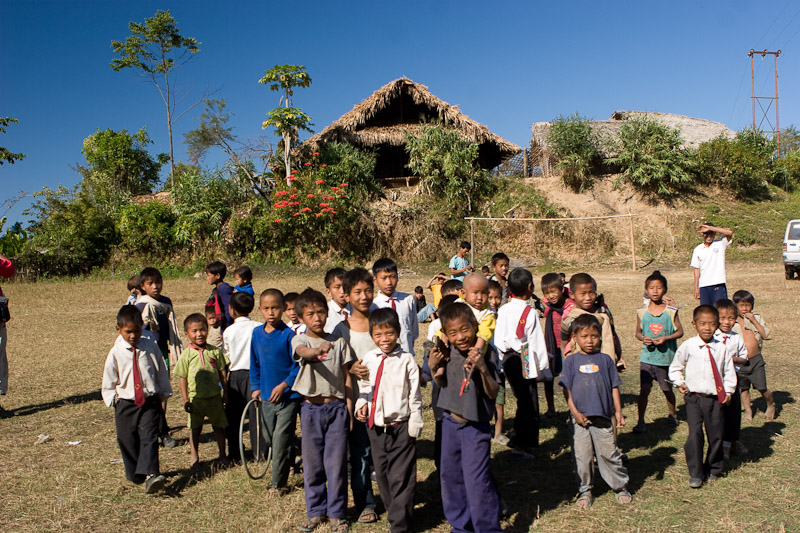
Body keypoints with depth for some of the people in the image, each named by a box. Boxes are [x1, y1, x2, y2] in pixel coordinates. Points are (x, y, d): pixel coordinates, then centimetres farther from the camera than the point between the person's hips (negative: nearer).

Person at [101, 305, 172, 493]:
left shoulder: (150, 347, -1)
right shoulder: (116, 353, -3)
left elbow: (162, 372, 9)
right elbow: (108, 381, 7)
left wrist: (163, 394, 12)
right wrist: (113, 399, 1)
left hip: (150, 402, -1)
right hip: (125, 404, 1)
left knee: (149, 437, -11)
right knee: (128, 440, 8)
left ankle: (150, 474, -19)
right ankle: (133, 473, 27)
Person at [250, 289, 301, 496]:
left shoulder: (288, 334, -13)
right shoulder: (257, 333, 4)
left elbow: (298, 365, -11)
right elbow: (255, 364, 14)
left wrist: (284, 385, -16)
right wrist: (256, 387, 10)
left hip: (288, 396, -6)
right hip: (267, 397, 6)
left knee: (281, 441, -4)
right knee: (270, 439, 16)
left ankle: (279, 484, 11)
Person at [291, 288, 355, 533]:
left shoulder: (339, 342, 4)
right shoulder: (300, 340, -2)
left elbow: (346, 378, 6)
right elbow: (303, 352, -28)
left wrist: (349, 410, 1)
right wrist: (317, 350, -50)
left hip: (337, 407, 1)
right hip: (311, 409, 0)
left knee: (337, 463, 4)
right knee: (312, 462, 9)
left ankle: (337, 513, 19)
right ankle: (316, 510, 26)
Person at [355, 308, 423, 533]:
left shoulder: (406, 360, -11)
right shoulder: (368, 359, 0)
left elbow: (415, 394, -7)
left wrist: (414, 425, -7)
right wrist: (361, 404, -7)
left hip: (401, 426, -4)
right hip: (376, 426, 5)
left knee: (401, 476, 1)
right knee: (381, 474, 16)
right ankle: (394, 511, 35)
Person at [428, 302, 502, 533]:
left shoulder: (487, 353, -16)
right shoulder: (448, 353, -2)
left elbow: (493, 393, -18)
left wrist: (482, 368, -33)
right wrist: (434, 368, -8)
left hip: (476, 426, -6)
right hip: (450, 421, 6)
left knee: (476, 480, -7)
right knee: (450, 476, 16)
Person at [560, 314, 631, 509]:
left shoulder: (605, 359, 5)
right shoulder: (571, 361, 1)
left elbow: (614, 387, 9)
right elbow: (567, 389, 0)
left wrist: (618, 412, 4)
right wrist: (575, 412, -7)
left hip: (603, 417, 0)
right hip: (580, 418, 0)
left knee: (609, 453, 7)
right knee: (582, 457, 7)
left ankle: (621, 487, 26)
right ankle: (585, 491, 22)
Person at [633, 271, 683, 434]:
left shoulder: (670, 311, -6)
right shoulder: (642, 312, -1)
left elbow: (680, 331, -1)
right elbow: (638, 332, 10)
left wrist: (666, 338, -17)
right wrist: (643, 339, -12)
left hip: (666, 357, 0)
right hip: (647, 357, 1)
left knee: (667, 389, 15)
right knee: (644, 389, -5)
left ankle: (673, 415, 41)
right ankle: (641, 422, 5)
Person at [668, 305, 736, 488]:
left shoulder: (721, 348, 0)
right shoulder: (688, 346, -4)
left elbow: (729, 371, 10)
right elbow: (675, 368, 9)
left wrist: (728, 391, 2)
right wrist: (680, 383, -3)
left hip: (716, 398, 2)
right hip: (694, 398, -2)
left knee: (716, 435, 10)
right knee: (695, 434, -8)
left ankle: (713, 469, 33)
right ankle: (695, 474, 5)